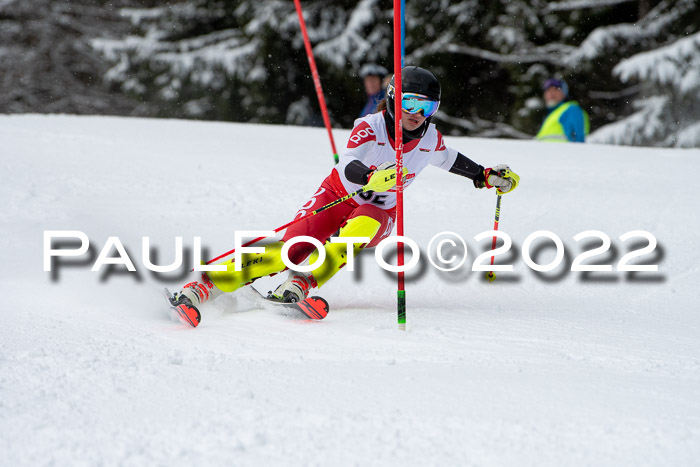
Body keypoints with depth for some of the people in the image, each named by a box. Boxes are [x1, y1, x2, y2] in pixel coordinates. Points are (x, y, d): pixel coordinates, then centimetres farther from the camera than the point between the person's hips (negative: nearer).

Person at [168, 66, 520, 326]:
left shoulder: (430, 138, -5)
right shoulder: (370, 127, -20)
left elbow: (448, 159, 20)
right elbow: (348, 165, -38)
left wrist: (485, 176, 16)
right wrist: (372, 177, -58)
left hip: (379, 212, 4)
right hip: (338, 196, -4)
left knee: (360, 230, -35)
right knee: (293, 248, -24)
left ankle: (298, 286, -45)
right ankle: (201, 286, -25)